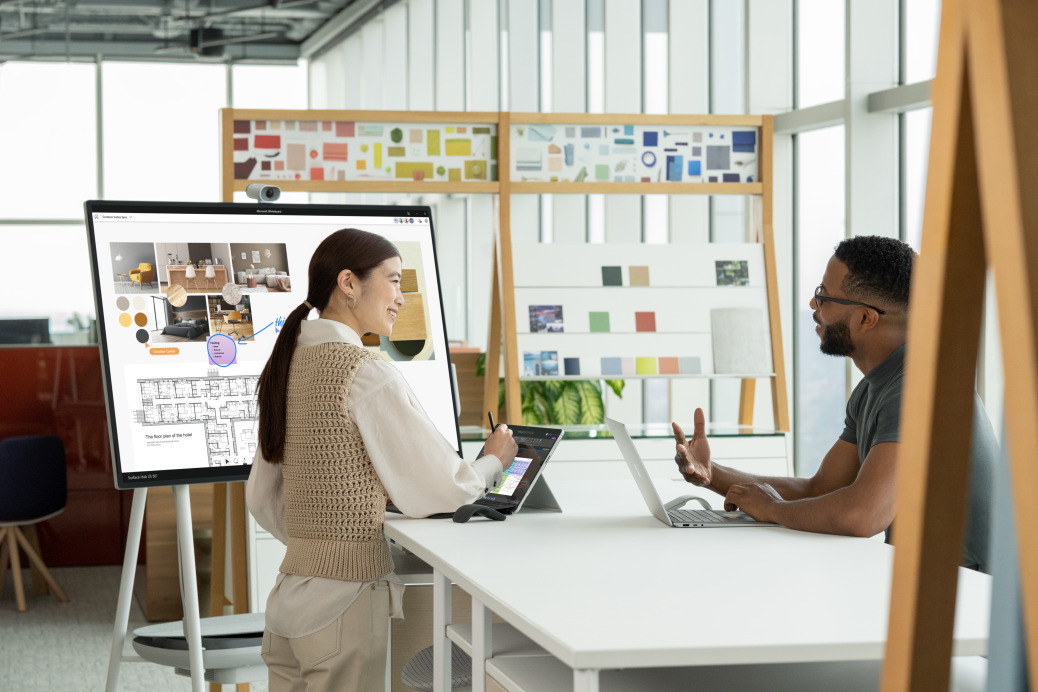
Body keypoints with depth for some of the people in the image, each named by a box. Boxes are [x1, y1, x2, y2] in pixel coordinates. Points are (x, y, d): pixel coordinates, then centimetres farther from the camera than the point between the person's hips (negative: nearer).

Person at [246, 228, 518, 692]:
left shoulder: (287, 364, 10)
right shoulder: (367, 375, -14)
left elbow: (261, 499, 17)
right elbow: (439, 492, -11)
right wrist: (495, 461, 7)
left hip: (287, 595, 8)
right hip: (346, 598, -8)